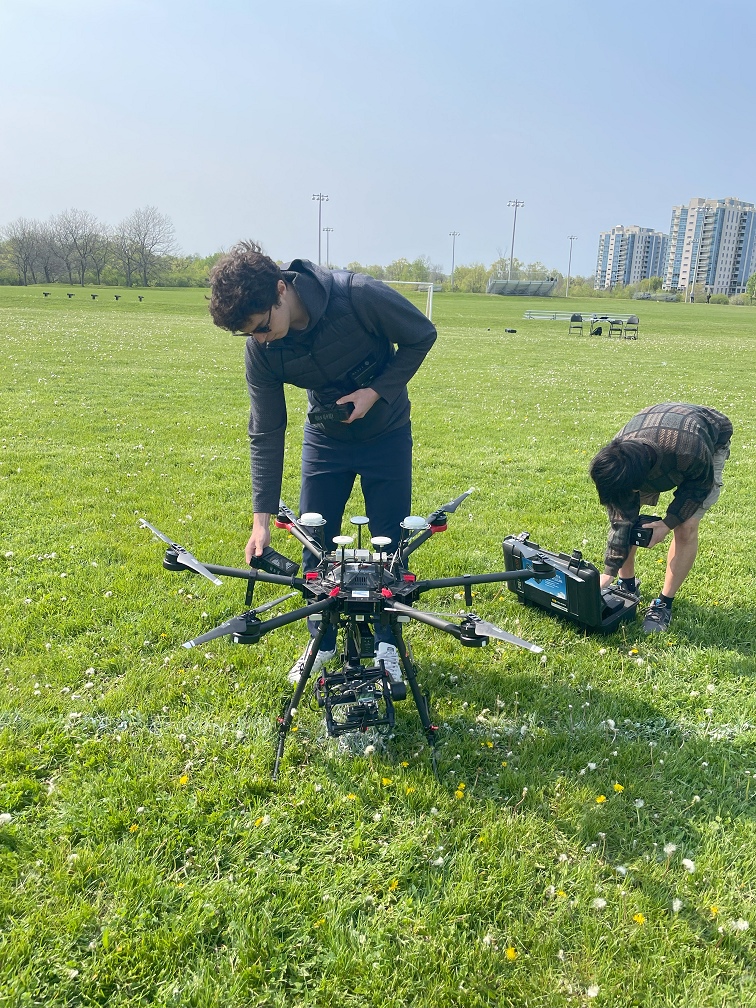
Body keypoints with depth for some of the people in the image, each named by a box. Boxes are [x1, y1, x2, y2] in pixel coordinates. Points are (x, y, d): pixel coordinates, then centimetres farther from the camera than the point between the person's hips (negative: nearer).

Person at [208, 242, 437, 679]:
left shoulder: (360, 296, -32)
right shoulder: (261, 348, -21)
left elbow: (422, 336, -15)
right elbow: (266, 432, -13)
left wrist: (376, 392, -25)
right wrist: (262, 518, -15)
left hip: (386, 432, -2)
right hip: (326, 437, 3)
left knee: (391, 542, 2)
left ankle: (388, 642, 23)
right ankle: (322, 641, 24)